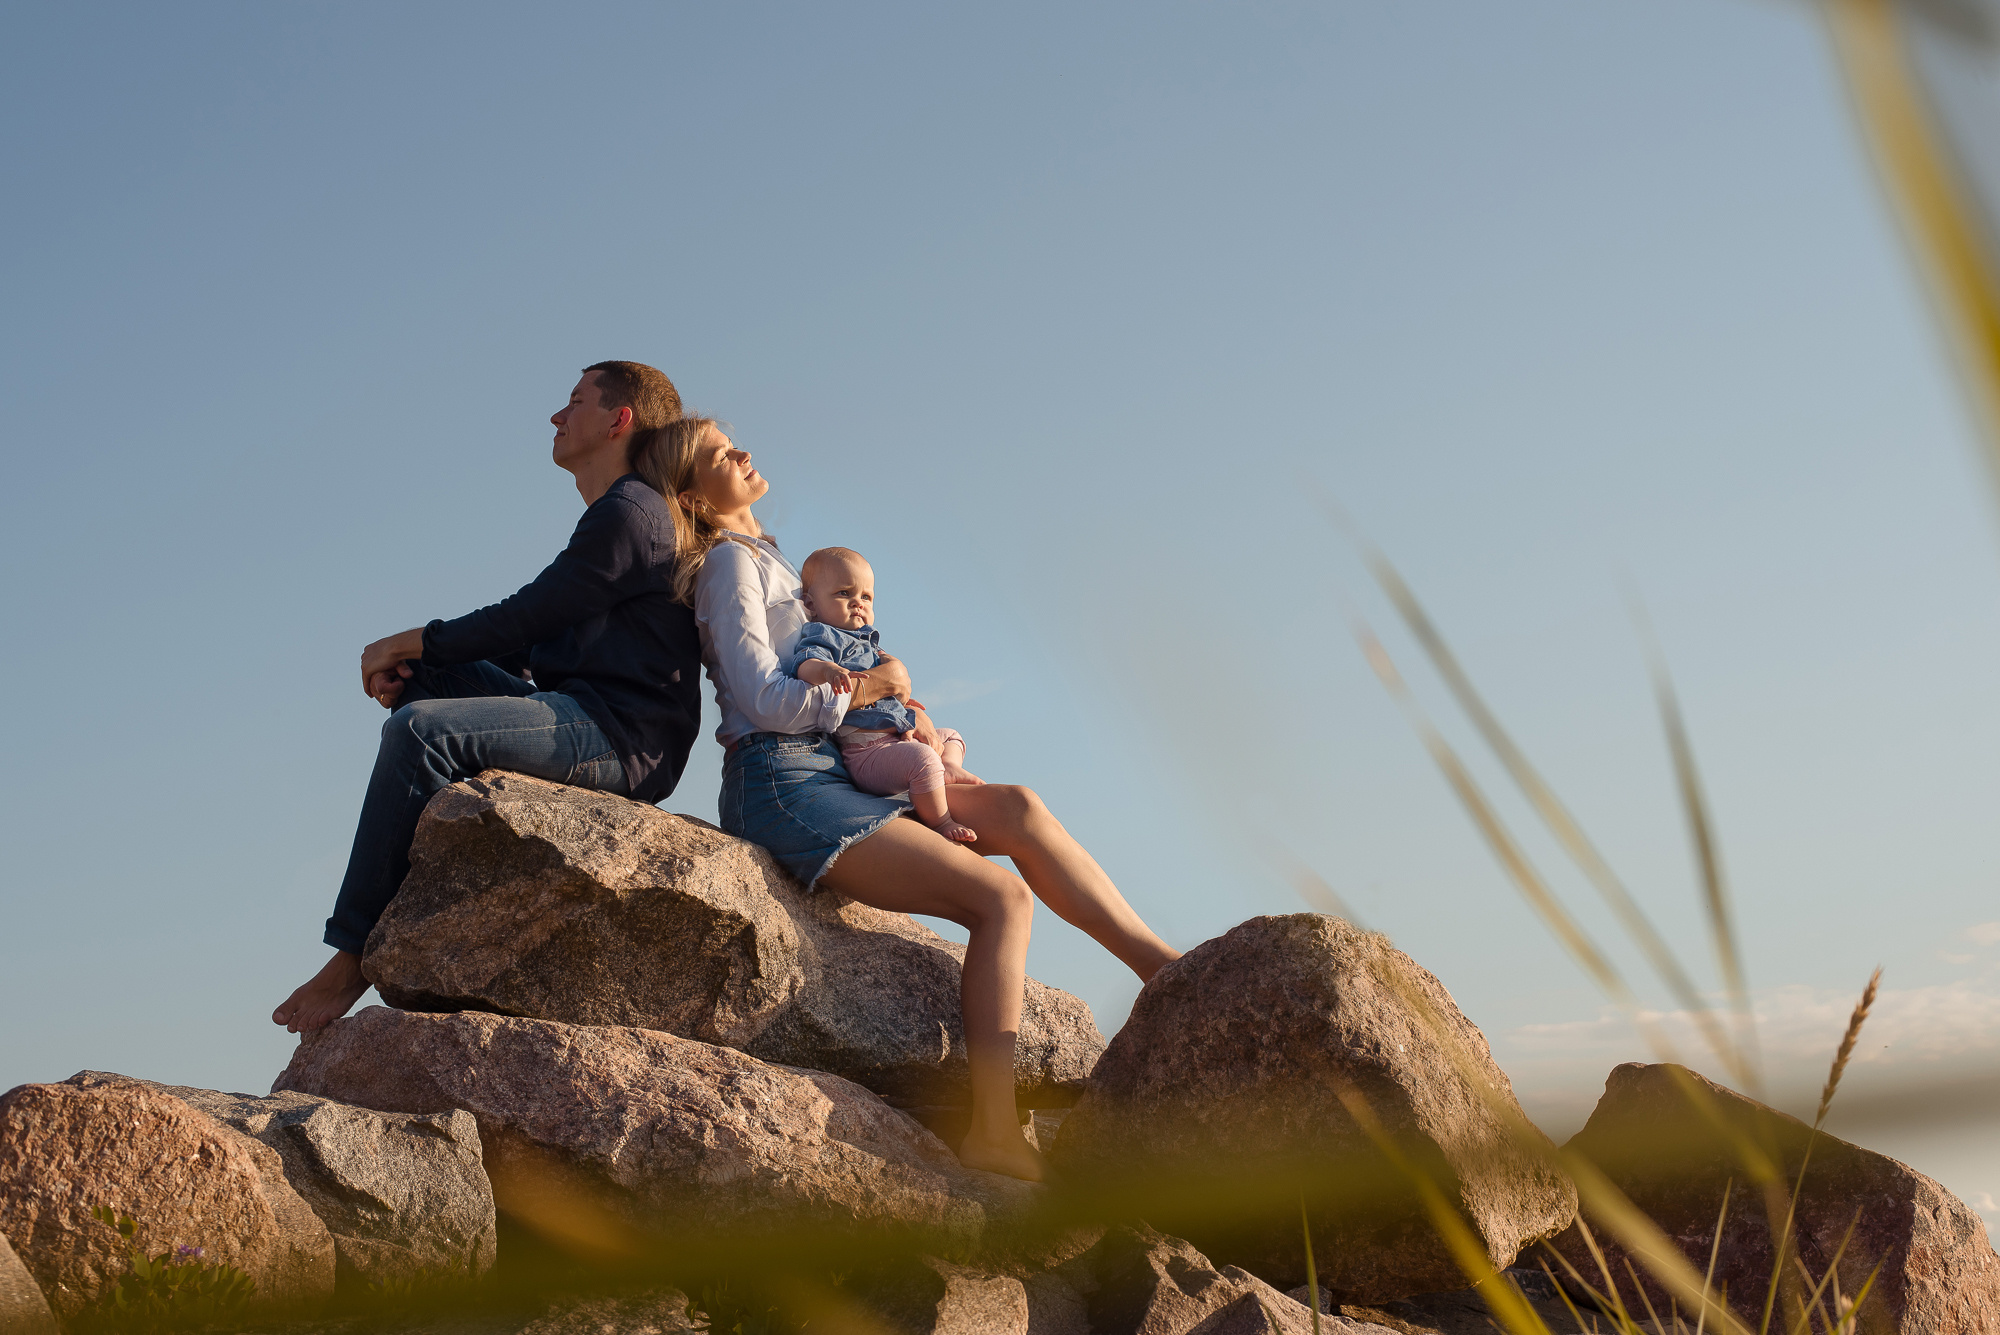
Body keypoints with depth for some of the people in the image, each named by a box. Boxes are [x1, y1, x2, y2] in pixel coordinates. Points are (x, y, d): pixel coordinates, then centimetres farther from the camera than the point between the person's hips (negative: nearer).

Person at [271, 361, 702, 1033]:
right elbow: (528, 642, 21)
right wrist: (409, 657, 7)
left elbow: (525, 618, -11)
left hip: (625, 741, -11)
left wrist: (409, 641, 1)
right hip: (582, 717, 11)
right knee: (418, 678, 10)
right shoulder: (611, 520, 26)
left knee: (422, 728, -25)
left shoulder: (631, 514, -7)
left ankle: (354, 955, -21)